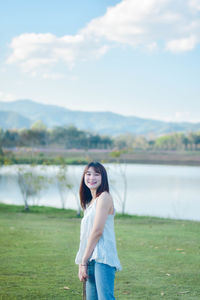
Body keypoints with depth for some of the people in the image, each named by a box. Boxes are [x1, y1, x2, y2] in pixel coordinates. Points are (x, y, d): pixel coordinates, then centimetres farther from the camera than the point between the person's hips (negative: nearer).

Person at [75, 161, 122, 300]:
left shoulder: (104, 197, -5)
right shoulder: (90, 202, 22)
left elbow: (97, 231, -11)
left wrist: (83, 261, -9)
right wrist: (81, 263, 9)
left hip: (103, 258, -9)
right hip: (91, 260, 9)